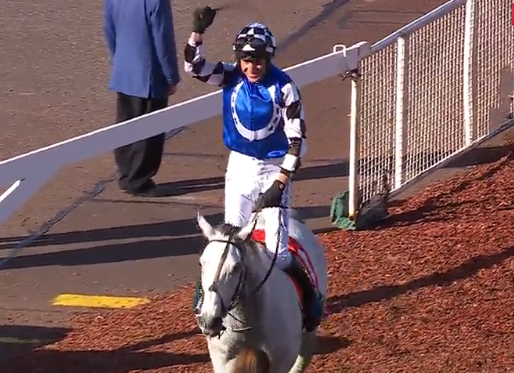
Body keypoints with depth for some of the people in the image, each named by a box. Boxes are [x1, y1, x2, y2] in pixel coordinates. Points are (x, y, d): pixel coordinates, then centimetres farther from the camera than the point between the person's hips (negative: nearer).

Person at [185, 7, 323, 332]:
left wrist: (280, 183, -21)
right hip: (240, 167, 4)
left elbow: (298, 139, -17)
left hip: (274, 169, -4)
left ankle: (310, 296, 10)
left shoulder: (283, 87, -17)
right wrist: (198, 31, -25)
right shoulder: (232, 77, -5)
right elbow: (194, 67, -10)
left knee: (276, 247, -10)